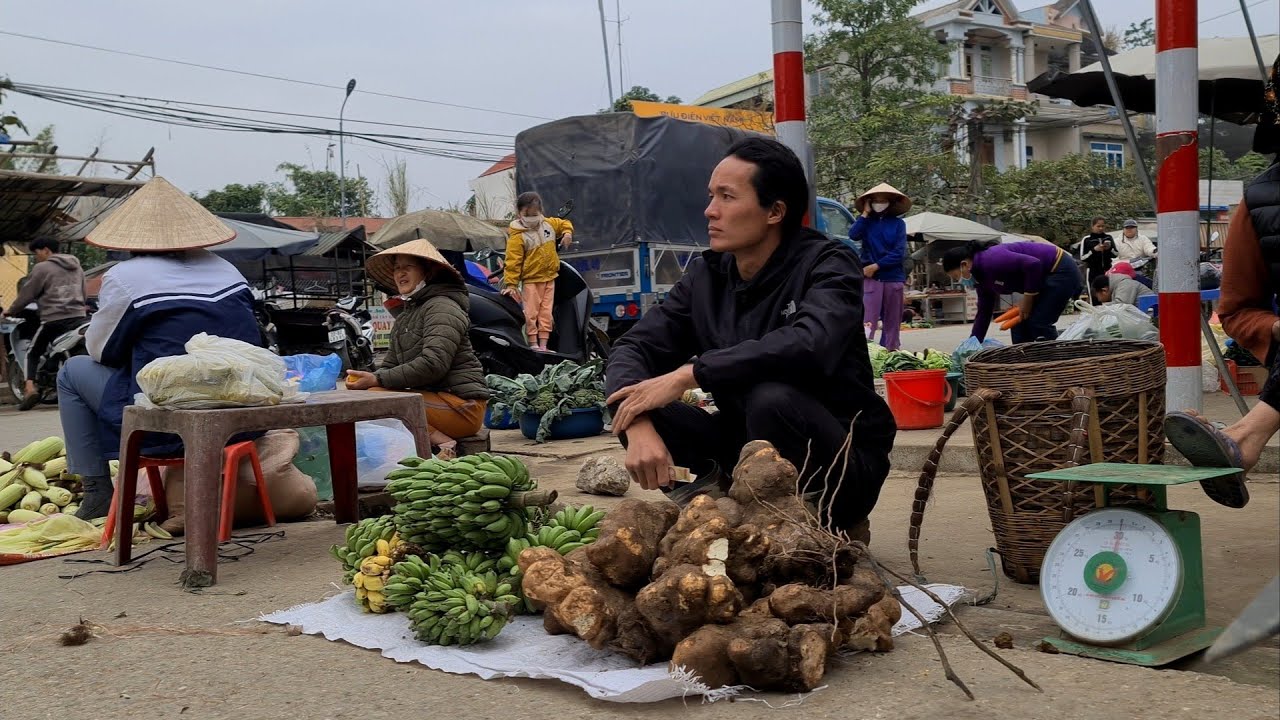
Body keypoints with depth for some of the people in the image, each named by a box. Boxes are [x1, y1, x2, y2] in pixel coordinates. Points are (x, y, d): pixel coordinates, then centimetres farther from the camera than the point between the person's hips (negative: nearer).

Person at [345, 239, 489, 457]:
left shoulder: (441, 308, -9)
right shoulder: (405, 313, 20)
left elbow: (433, 364, -22)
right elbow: (391, 364, 16)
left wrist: (377, 380, -21)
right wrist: (366, 379, -7)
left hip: (461, 403, -10)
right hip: (432, 396, 10)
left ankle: (442, 444, -19)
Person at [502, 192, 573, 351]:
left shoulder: (549, 224, 3)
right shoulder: (517, 236, -14)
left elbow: (564, 223, 23)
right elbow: (513, 262, -16)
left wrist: (567, 233, 1)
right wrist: (510, 284, -20)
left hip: (549, 278, 5)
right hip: (531, 280, -5)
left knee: (546, 312, 7)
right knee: (531, 313, -4)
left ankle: (543, 345, 11)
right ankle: (533, 344, 3)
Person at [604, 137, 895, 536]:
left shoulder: (828, 263, -14)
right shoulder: (705, 275, 1)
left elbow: (810, 345, -34)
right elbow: (634, 347, -6)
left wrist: (688, 375, -33)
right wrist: (638, 425, -27)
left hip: (844, 462, -4)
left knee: (771, 397, -34)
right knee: (630, 408, -14)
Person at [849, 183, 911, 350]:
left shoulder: (898, 223, 6)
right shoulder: (866, 222, 9)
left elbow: (899, 253, -2)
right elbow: (853, 235, -11)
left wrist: (875, 266, -9)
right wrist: (865, 214, -4)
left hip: (893, 277, 1)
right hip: (871, 278, -1)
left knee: (892, 321, 6)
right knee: (868, 320, -11)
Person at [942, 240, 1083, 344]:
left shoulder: (991, 260, -25)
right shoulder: (982, 278, 6)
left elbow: (1033, 264, -31)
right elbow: (983, 314, 13)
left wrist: (1027, 299, -19)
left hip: (1061, 271, -10)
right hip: (1045, 278, 10)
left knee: (1039, 324, -14)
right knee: (1020, 323, 6)